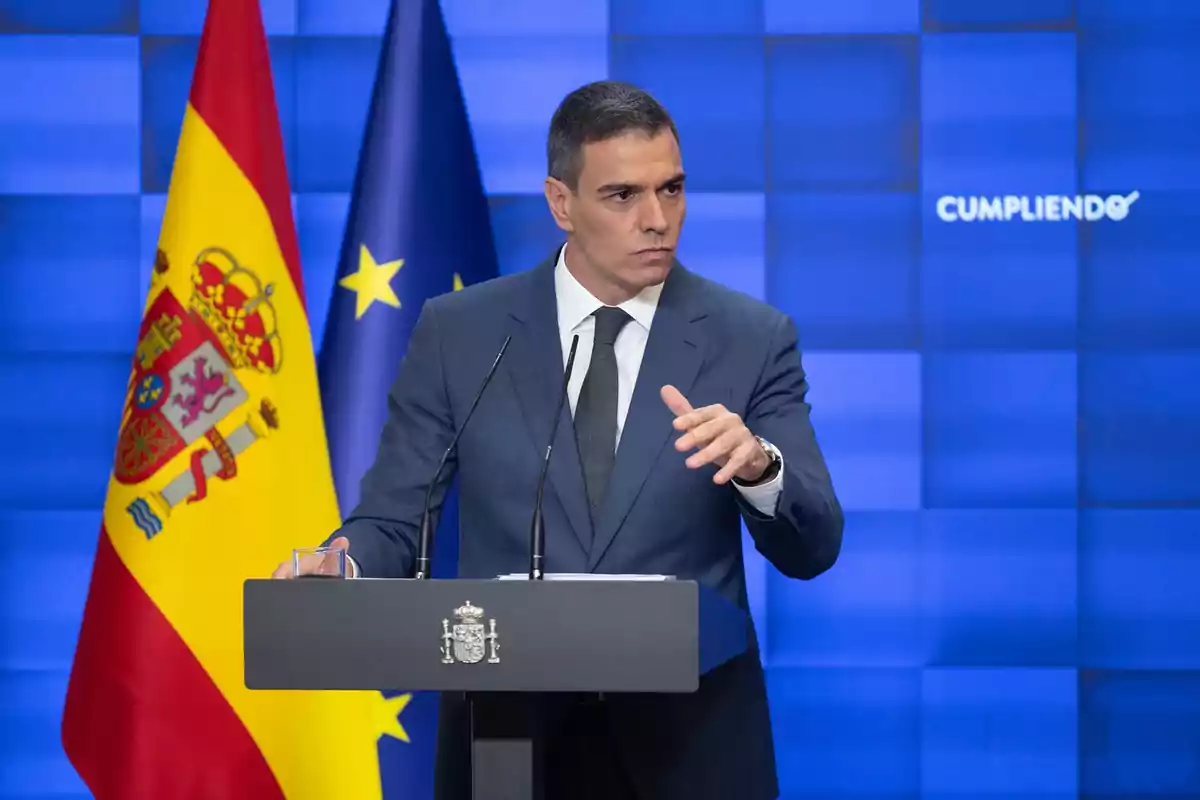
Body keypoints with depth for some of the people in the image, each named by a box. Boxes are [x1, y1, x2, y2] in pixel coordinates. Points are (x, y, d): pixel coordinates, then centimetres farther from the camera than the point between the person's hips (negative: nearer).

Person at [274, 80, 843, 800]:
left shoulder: (753, 337, -1)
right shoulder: (459, 332, 0)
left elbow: (812, 550, -5)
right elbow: (391, 523, 1)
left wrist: (757, 465, -26)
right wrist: (343, 565, -22)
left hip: (690, 739, 0)